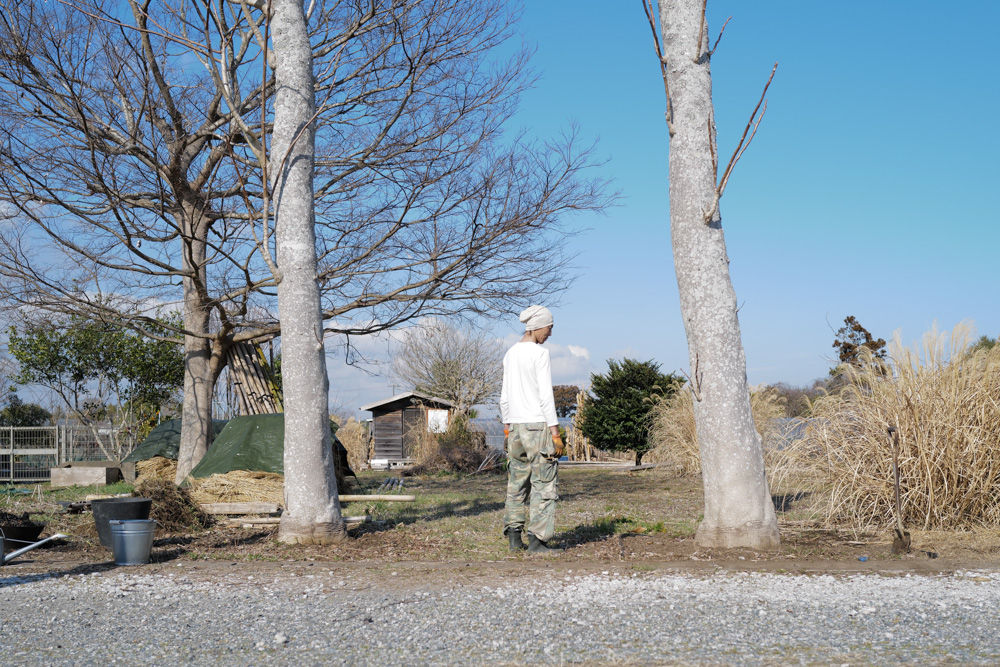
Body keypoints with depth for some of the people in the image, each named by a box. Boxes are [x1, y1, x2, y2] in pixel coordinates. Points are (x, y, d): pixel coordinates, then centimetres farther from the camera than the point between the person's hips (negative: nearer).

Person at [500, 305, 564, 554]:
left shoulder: (510, 354, 12)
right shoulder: (540, 354, -11)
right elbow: (545, 395, -15)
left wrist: (507, 430, 20)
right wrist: (555, 433, -13)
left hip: (516, 426, 8)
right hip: (538, 425, -8)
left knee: (517, 483, 11)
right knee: (544, 484, -3)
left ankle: (514, 539, 12)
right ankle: (536, 541, -5)